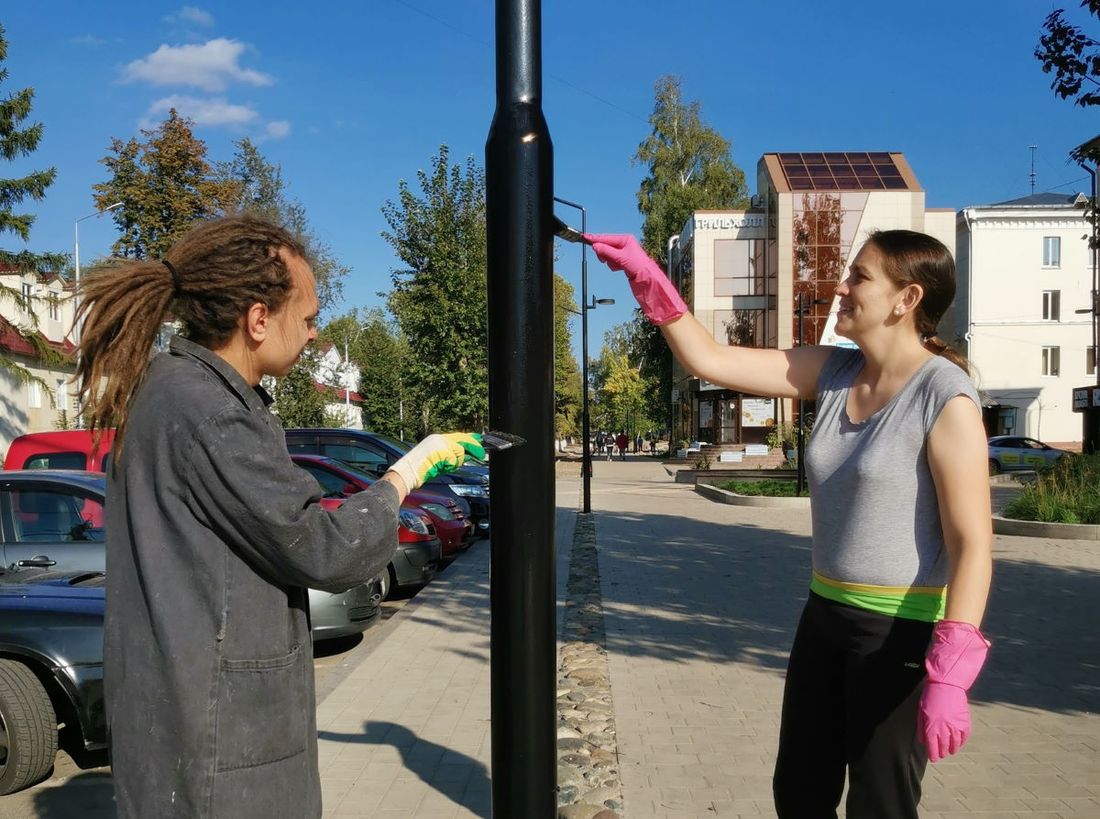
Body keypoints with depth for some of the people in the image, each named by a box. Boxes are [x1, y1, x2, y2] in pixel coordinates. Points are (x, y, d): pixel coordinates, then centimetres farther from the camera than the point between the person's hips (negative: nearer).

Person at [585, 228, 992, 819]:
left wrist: (949, 675, -26)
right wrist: (648, 279, -5)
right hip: (825, 614, 7)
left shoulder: (945, 397, -17)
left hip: (903, 631, -7)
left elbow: (972, 544, -19)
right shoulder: (833, 373, 2)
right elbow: (709, 360, 2)